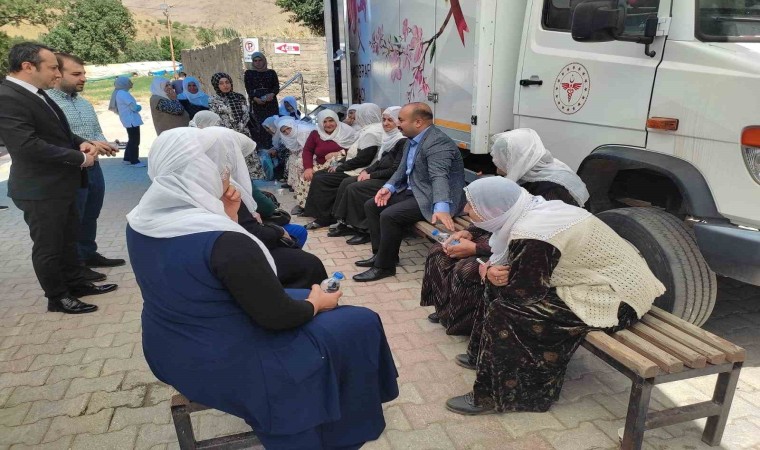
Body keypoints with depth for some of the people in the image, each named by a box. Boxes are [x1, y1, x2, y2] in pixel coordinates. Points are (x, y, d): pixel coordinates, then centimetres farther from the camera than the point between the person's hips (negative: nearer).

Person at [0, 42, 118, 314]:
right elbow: (28, 145, -27)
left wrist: (81, 143, -2)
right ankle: (57, 297, 22)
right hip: (40, 189, -9)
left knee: (68, 239, 20)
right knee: (48, 246, 7)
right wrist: (79, 158, -20)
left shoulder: (36, 94, 8)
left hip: (61, 184, 9)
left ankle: (77, 284, 36)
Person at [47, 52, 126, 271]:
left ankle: (89, 255, 35)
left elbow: (97, 132, 18)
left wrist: (101, 144, -4)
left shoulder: (84, 102, 11)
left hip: (92, 166, 8)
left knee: (90, 217, 19)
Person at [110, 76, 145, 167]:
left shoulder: (120, 93, 15)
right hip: (131, 120, -10)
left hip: (129, 120, 10)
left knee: (132, 140, 18)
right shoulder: (123, 94, -17)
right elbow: (134, 107, -19)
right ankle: (134, 161, -2)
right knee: (134, 141, -6)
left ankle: (127, 159, 25)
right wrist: (139, 107, 1)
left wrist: (136, 107, 2)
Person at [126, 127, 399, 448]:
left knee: (299, 297, 25)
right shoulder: (224, 240, -31)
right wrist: (316, 304, -4)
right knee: (359, 324, 7)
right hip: (228, 364, -8)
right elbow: (276, 316, -23)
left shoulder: (140, 220, -5)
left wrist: (227, 216, -6)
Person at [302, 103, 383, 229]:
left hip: (356, 173, -11)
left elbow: (363, 159, -23)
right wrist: (340, 164, 5)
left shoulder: (371, 133, -17)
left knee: (320, 180, -12)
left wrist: (340, 167, -14)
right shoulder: (370, 130, 15)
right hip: (354, 169, 11)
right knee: (318, 175, 9)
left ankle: (324, 218, -2)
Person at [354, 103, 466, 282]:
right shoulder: (413, 139, 10)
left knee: (390, 215, -25)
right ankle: (382, 253, 12)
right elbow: (402, 169, 14)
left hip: (432, 198, -10)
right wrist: (389, 187, -4)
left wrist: (441, 208, -49)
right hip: (414, 191, 10)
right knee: (371, 205, 5)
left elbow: (439, 177, -34)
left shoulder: (437, 142, -22)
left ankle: (384, 265, -9)